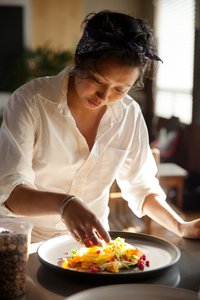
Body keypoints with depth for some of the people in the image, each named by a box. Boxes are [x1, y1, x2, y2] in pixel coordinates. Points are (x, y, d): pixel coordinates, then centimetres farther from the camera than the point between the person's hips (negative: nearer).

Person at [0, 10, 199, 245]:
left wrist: (181, 227, -2)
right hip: (28, 242, -3)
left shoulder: (130, 114, -3)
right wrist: (63, 204, -39)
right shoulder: (30, 101, -15)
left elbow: (140, 185, 10)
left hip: (90, 241, 3)